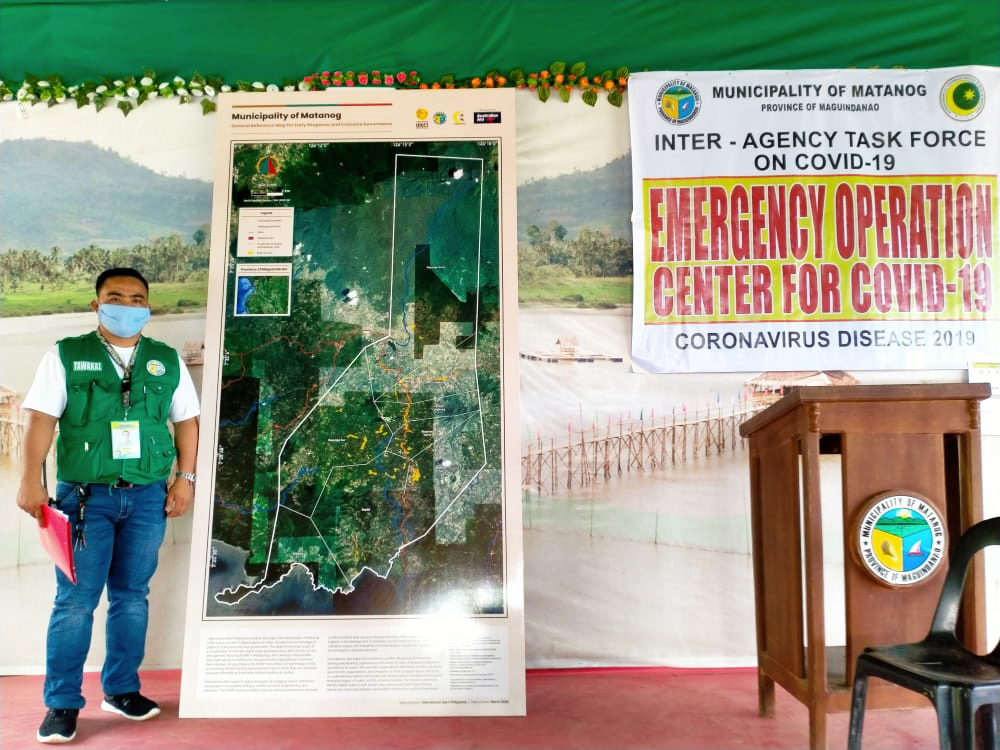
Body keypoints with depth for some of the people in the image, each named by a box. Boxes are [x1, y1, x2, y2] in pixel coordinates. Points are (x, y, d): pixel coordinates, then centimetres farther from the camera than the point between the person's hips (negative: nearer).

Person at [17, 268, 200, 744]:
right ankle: (62, 703, 14)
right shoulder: (66, 356, 1)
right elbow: (41, 419, -5)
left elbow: (186, 421, 10)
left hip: (147, 496, 3)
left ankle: (121, 689, 26)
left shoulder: (167, 361, 8)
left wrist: (185, 478, 4)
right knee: (75, 601, 1)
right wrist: (31, 480, -14)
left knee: (132, 597, 11)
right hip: (84, 494, -2)